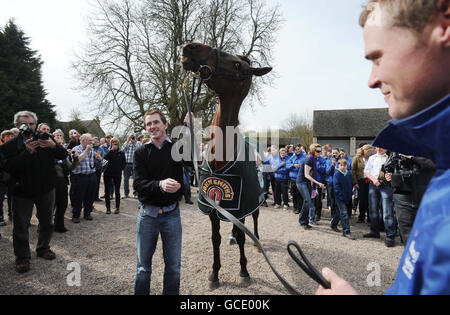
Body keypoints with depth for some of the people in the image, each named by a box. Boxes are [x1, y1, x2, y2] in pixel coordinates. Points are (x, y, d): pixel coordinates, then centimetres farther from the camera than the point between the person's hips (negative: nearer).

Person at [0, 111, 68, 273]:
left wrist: (54, 146, -30)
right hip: (22, 192, -2)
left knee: (47, 222, 15)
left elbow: (64, 155, -9)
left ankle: (43, 248, 35)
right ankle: (22, 257, 21)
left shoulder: (45, 141, -2)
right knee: (21, 226, 5)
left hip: (46, 190, 2)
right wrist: (27, 152, -31)